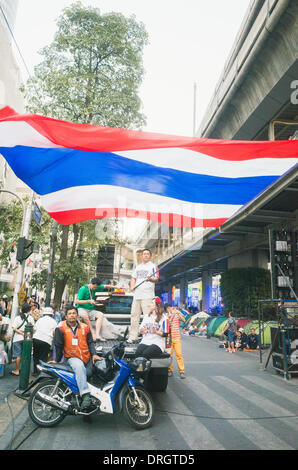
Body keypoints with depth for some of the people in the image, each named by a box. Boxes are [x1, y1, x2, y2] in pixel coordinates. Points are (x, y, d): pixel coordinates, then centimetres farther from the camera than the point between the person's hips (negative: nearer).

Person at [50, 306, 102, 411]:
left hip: (87, 358, 5)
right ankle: (85, 396, -43)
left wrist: (94, 354, -5)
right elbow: (58, 346, 3)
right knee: (79, 366, -36)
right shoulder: (61, 328, 0)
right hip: (72, 358, -5)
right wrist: (57, 360, 5)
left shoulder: (85, 327, 10)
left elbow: (90, 342, 9)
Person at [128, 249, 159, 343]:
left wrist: (150, 278, -28)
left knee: (148, 316, -10)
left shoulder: (153, 266, 3)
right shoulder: (138, 267, 22)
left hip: (147, 296, -6)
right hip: (137, 295, 6)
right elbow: (133, 278, 26)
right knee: (134, 315, 7)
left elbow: (156, 279, -7)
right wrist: (132, 286, 7)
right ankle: (133, 336, 15)